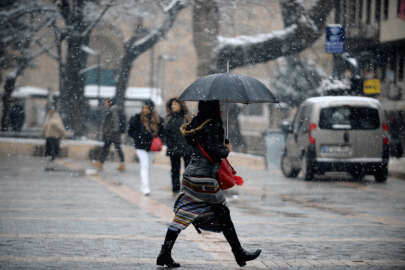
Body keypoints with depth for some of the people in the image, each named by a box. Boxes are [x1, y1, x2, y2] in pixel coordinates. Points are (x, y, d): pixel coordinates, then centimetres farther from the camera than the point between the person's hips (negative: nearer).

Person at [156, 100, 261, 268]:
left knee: (183, 214, 6)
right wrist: (227, 149, -2)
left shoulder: (196, 122, 10)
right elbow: (214, 151, -21)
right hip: (205, 177, -8)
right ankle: (239, 254, 14)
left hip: (191, 173, 8)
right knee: (222, 214, 5)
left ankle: (165, 254, 1)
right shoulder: (212, 125, -15)